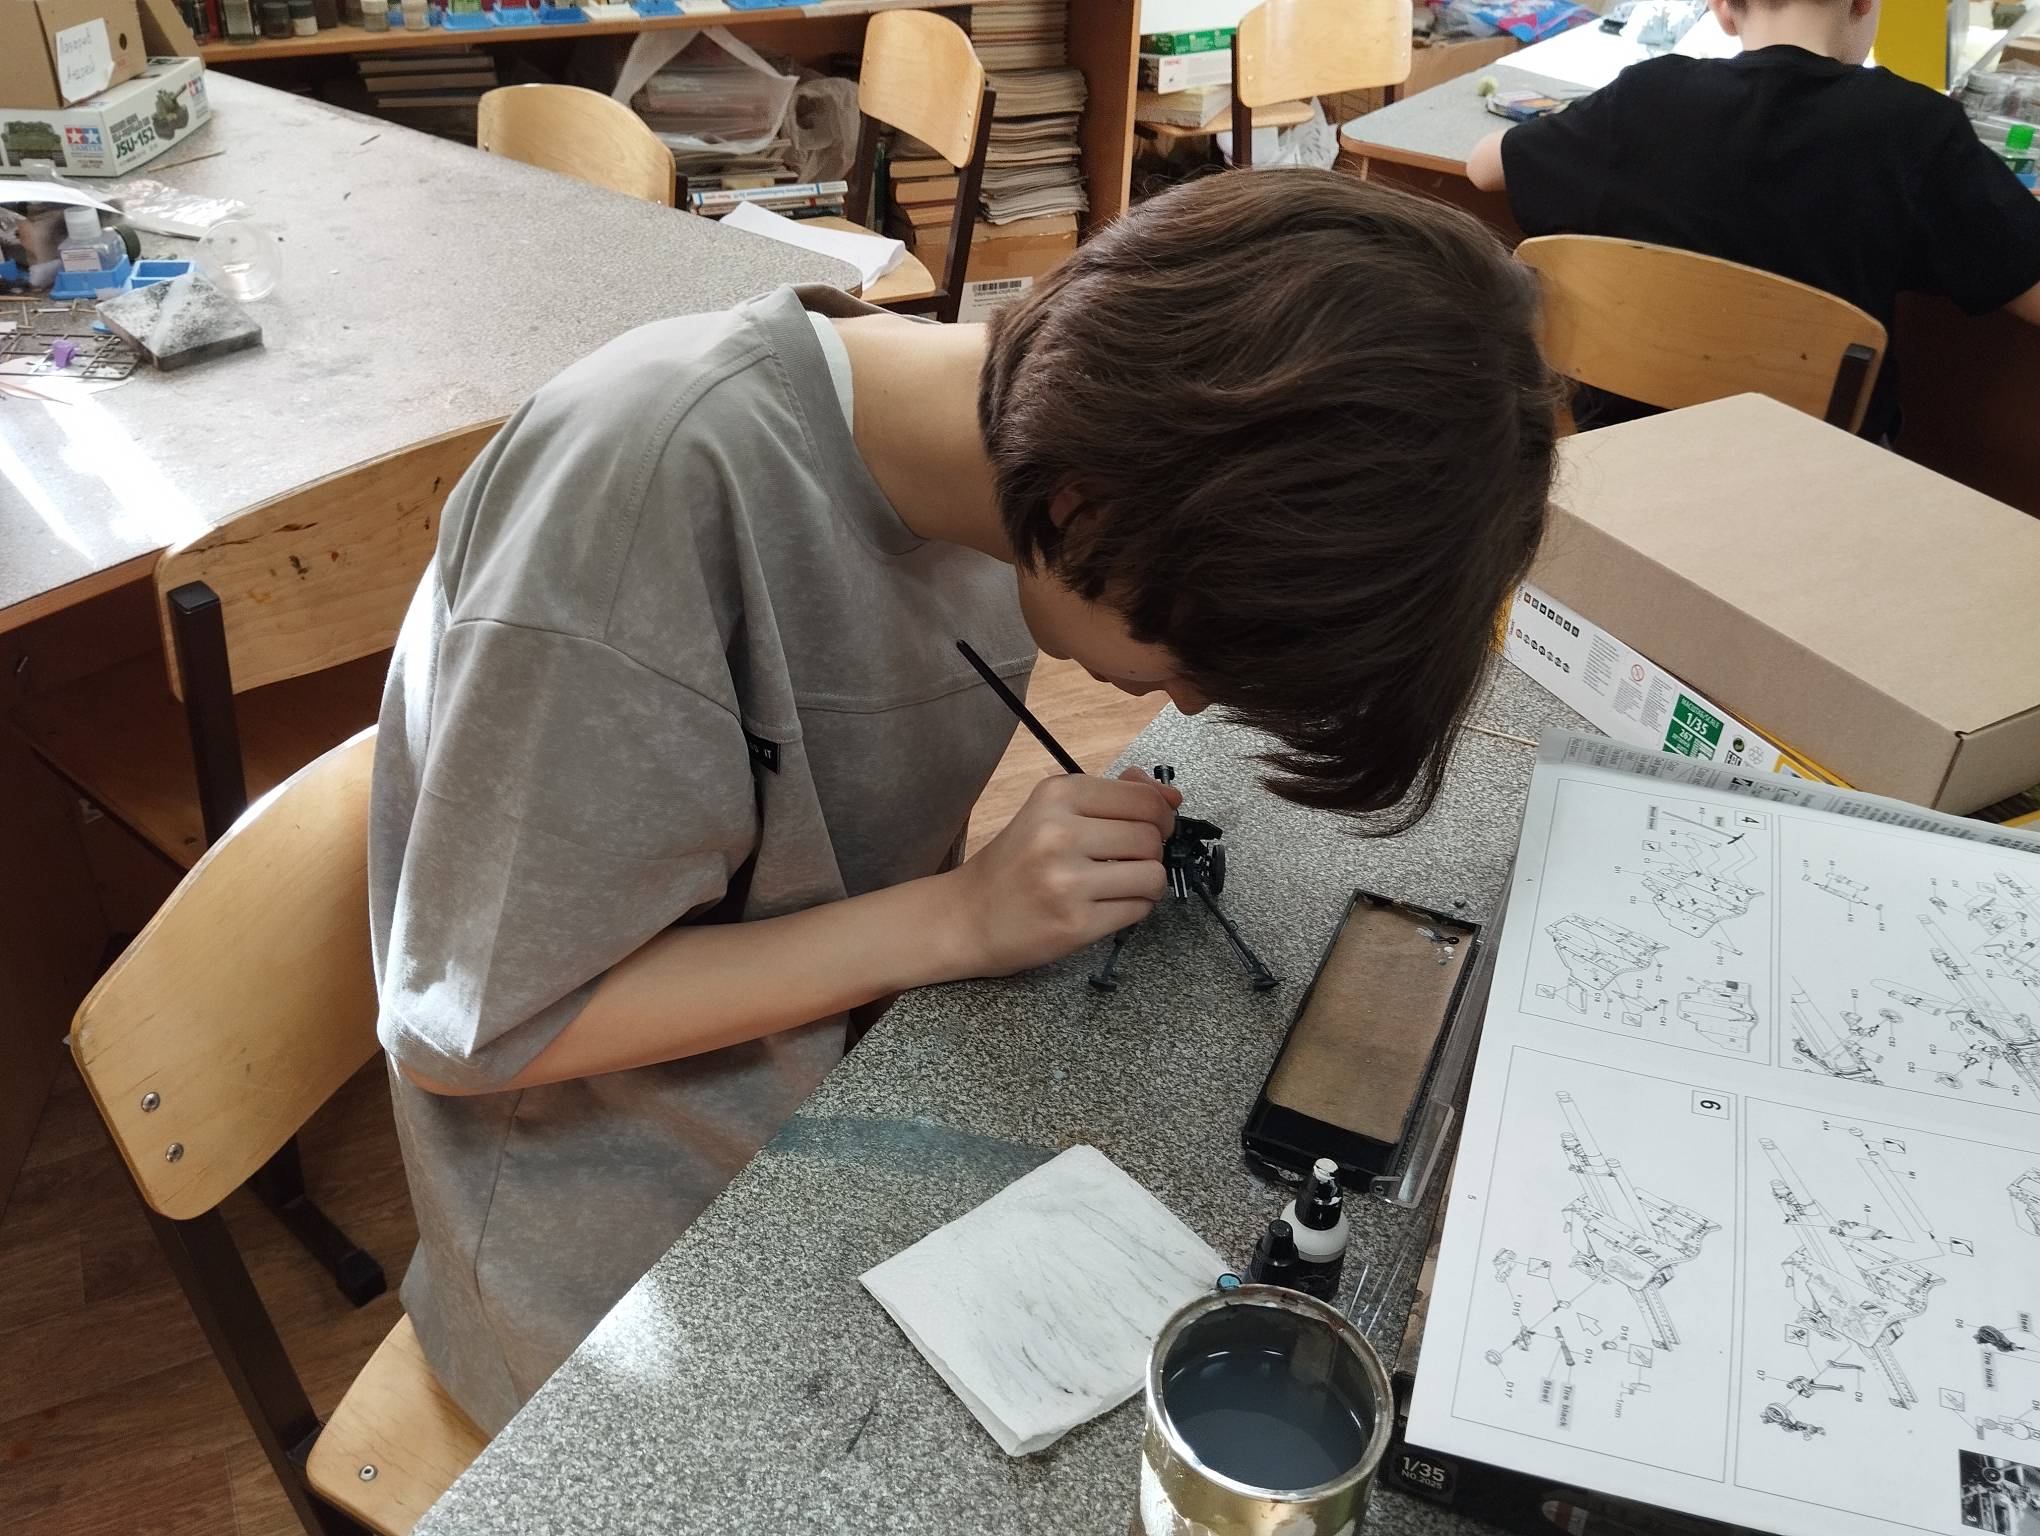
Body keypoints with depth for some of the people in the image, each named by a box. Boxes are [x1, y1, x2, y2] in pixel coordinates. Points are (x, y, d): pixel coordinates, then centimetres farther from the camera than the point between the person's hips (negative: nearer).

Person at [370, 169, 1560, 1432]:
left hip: (848, 1091, 6)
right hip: (632, 1254, -5)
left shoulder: (1017, 436, -8)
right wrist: (957, 922, -25)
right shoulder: (659, 485, -30)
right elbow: (472, 1030, -23)